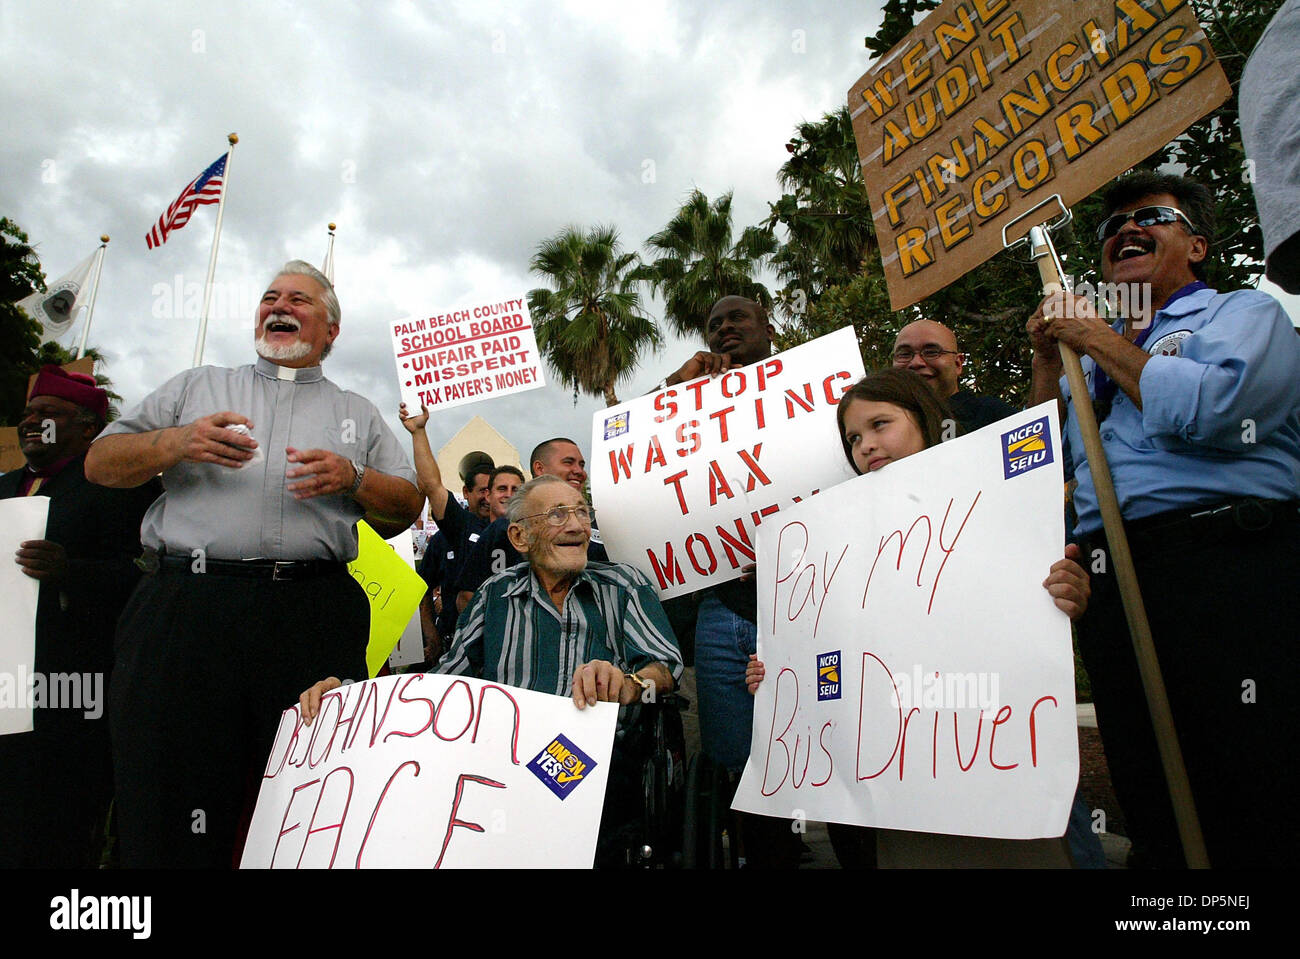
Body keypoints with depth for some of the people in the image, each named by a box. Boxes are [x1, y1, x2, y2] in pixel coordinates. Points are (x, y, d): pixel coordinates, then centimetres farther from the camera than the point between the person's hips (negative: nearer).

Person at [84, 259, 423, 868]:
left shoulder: (357, 413, 20)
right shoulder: (195, 387, 21)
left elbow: (407, 506, 13)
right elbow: (100, 463, 14)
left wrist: (352, 479, -7)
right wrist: (178, 443, -5)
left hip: (314, 617, 0)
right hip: (187, 606, 1)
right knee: (167, 815, 3)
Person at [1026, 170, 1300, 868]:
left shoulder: (1244, 312, 9)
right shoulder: (1096, 353, 26)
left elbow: (1208, 407, -14)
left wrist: (1100, 341, 0)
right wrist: (1047, 357, 13)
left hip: (1226, 571, -5)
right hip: (1110, 588, 6)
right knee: (1152, 807, 10)